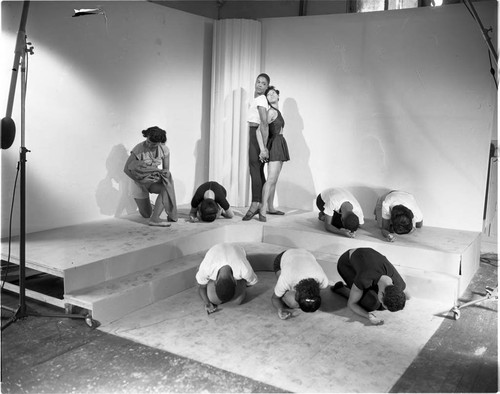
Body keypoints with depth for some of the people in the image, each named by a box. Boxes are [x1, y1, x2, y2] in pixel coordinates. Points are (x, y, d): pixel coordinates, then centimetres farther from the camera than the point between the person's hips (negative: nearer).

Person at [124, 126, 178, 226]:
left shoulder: (164, 150, -12)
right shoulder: (139, 149, -23)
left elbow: (166, 169, -3)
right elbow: (126, 169, -18)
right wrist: (140, 180, -28)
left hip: (154, 181, 3)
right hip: (140, 183, -2)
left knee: (167, 188, -33)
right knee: (146, 215, 1)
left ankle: (154, 218, -31)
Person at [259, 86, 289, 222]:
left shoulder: (277, 112, 17)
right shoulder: (271, 111, -11)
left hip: (280, 146, 9)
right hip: (275, 144, -9)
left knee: (274, 180, 10)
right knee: (271, 179, -17)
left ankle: (270, 208, 16)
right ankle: (262, 209, -20)